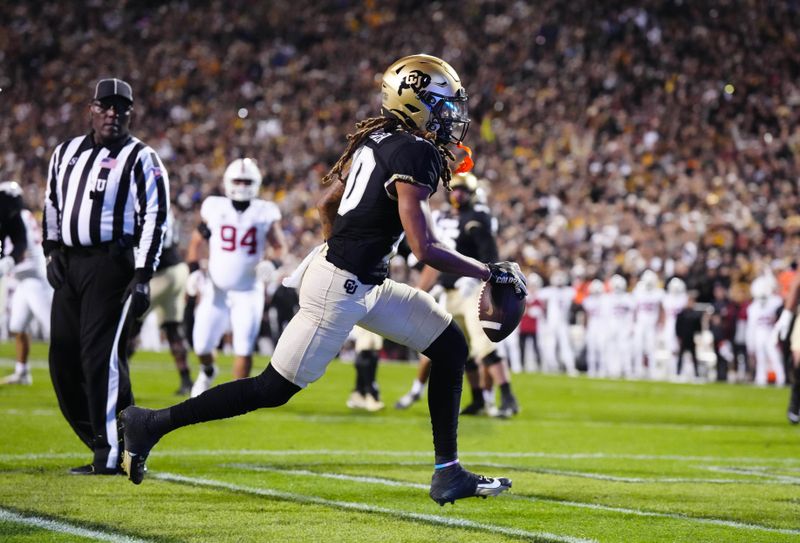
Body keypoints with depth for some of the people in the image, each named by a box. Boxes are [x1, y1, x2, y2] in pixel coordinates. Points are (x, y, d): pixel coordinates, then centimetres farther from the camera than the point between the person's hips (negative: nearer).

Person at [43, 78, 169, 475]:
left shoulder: (140, 159, -2)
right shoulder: (66, 153, 17)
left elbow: (154, 218, -7)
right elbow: (52, 204, 26)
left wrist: (143, 276, -14)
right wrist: (52, 251, 13)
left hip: (111, 263, -7)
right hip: (69, 264, 7)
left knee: (101, 354, -14)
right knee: (63, 359, 5)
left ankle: (111, 455, -10)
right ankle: (103, 441, 16)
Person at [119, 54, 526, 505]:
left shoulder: (378, 139, 8)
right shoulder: (415, 155, -19)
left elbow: (328, 205, 19)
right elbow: (425, 249, -23)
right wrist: (492, 273, -13)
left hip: (367, 285, 10)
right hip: (341, 287, -10)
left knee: (451, 347, 9)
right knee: (273, 390, -1)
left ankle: (449, 474, 10)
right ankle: (153, 424, 9)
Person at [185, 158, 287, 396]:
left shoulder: (265, 213, -2)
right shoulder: (214, 209, -1)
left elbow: (280, 246, 8)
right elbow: (196, 242, 9)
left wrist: (271, 263, -13)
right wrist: (194, 272, -1)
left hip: (249, 291, -1)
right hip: (216, 289, 1)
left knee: (244, 346, -9)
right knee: (202, 343, 1)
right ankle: (208, 371, 34)